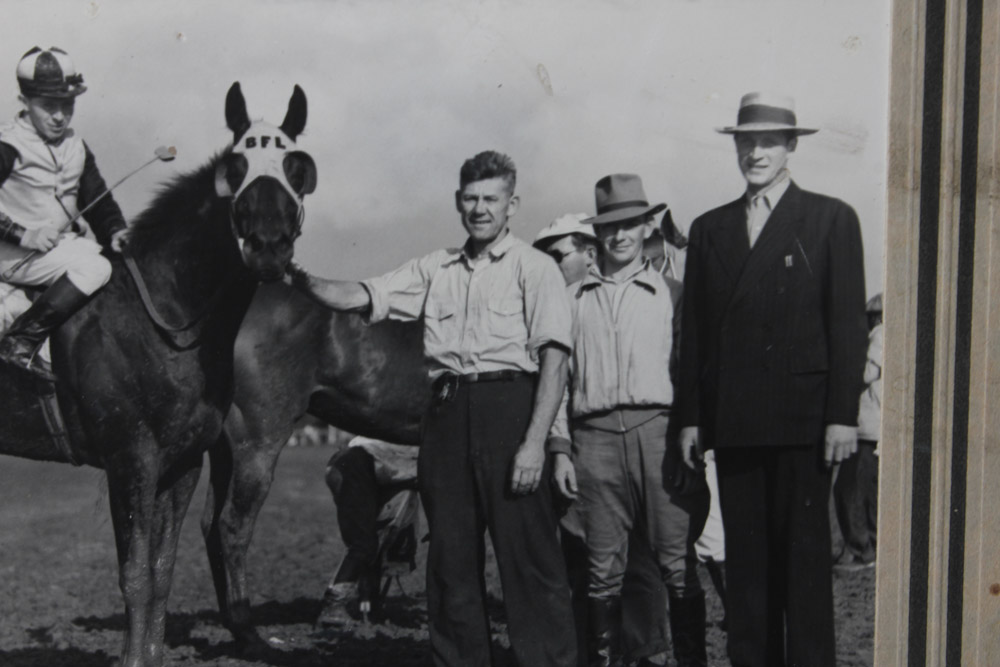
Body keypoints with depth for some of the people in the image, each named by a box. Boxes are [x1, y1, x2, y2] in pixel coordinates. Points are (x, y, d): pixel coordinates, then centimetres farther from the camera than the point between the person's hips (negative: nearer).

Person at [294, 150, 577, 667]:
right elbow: (359, 297, 12)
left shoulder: (534, 269, 1)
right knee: (450, 557, 9)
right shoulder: (436, 269, 17)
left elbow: (553, 359, -7)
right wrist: (298, 280, -6)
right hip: (446, 411, 5)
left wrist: (534, 442, -16)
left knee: (528, 558, -6)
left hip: (508, 404, -5)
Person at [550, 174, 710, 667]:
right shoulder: (574, 299, 15)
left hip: (656, 431, -1)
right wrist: (560, 449, 7)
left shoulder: (667, 293, 11)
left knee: (678, 565, -4)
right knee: (603, 569, 3)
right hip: (594, 436, 2)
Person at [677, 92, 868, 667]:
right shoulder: (710, 230, 16)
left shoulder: (831, 220, 4)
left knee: (805, 558, -1)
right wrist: (691, 418, 8)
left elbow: (848, 325, -1)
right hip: (733, 422, 4)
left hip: (801, 419, -4)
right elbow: (695, 332, 14)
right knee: (745, 559, 6)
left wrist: (843, 415, -8)